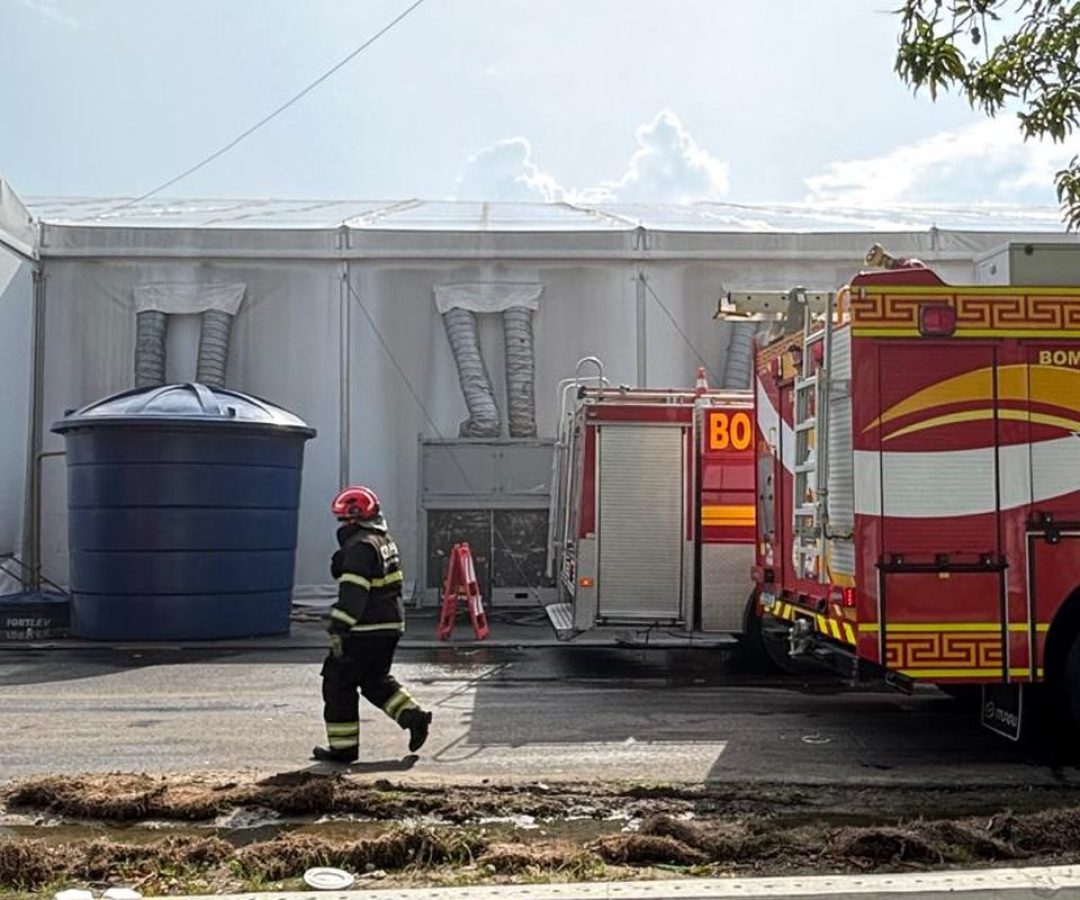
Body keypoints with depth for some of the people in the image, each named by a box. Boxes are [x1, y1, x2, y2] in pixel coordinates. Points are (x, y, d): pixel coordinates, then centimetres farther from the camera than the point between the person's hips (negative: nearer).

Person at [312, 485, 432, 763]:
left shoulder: (360, 546, -17)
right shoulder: (384, 540, 14)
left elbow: (353, 592, -24)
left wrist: (338, 627, -24)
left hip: (366, 629, -10)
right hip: (391, 625, 10)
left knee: (338, 683, 3)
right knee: (375, 680, 23)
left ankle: (343, 747, 8)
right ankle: (413, 715, 10)